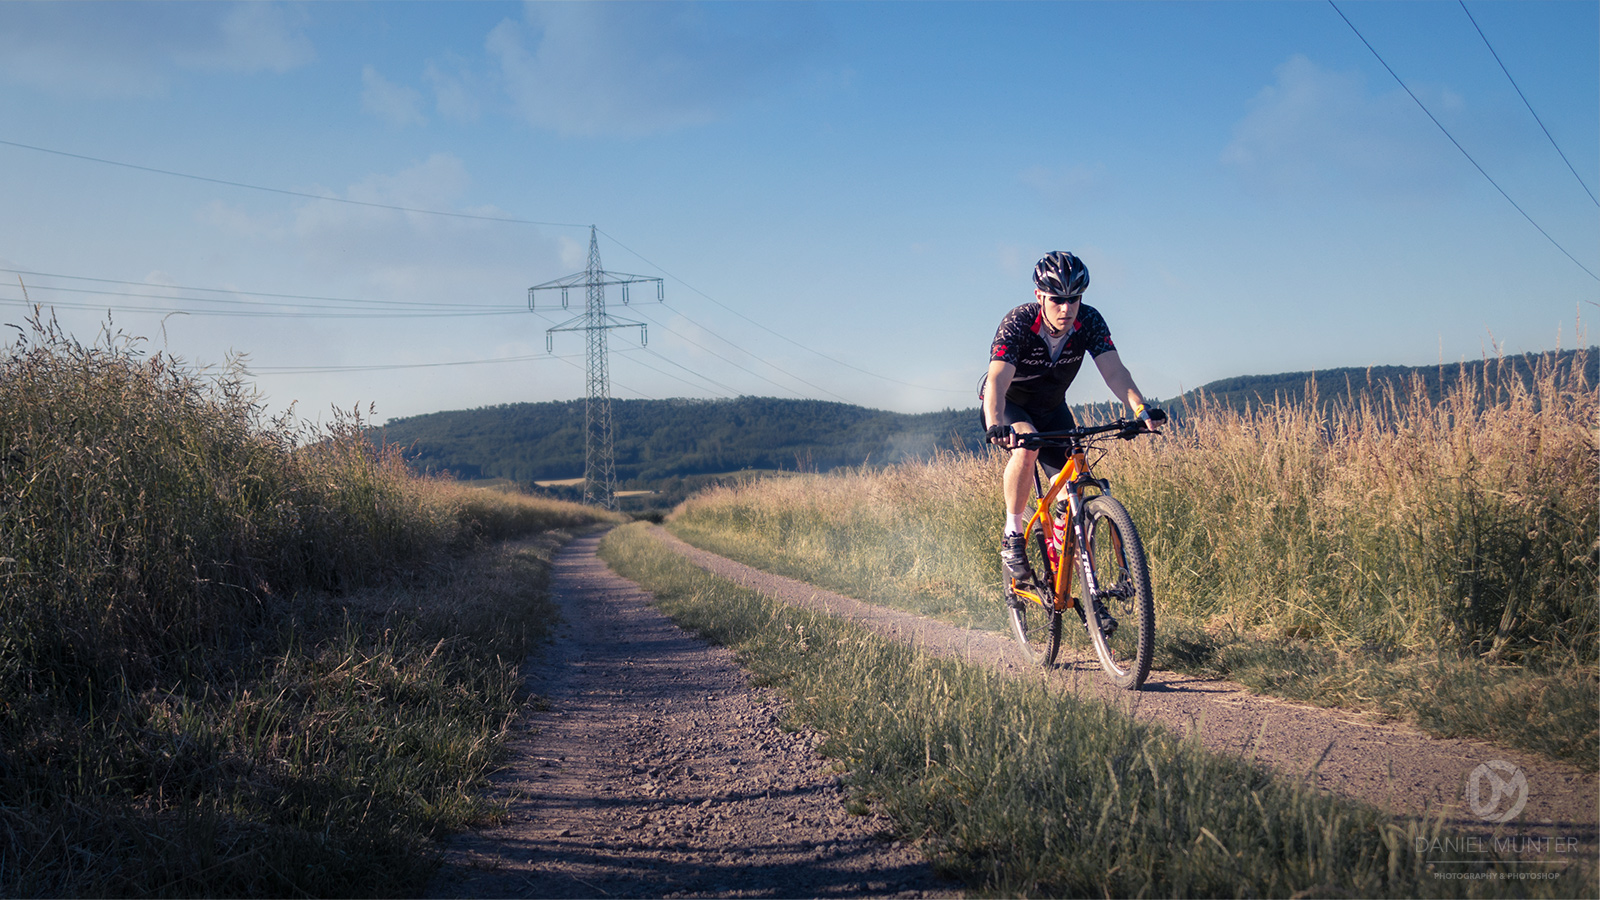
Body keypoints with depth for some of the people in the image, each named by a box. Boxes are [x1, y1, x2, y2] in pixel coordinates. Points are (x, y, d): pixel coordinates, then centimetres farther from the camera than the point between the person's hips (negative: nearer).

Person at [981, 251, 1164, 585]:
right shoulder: (1018, 323, -31)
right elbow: (997, 380, -43)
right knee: (1026, 445, -36)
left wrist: (1141, 409, -48)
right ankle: (1012, 536, -22)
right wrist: (995, 426, -62)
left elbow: (1114, 370, -30)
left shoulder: (1089, 321, -21)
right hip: (1009, 406, -4)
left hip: (1051, 408, 4)